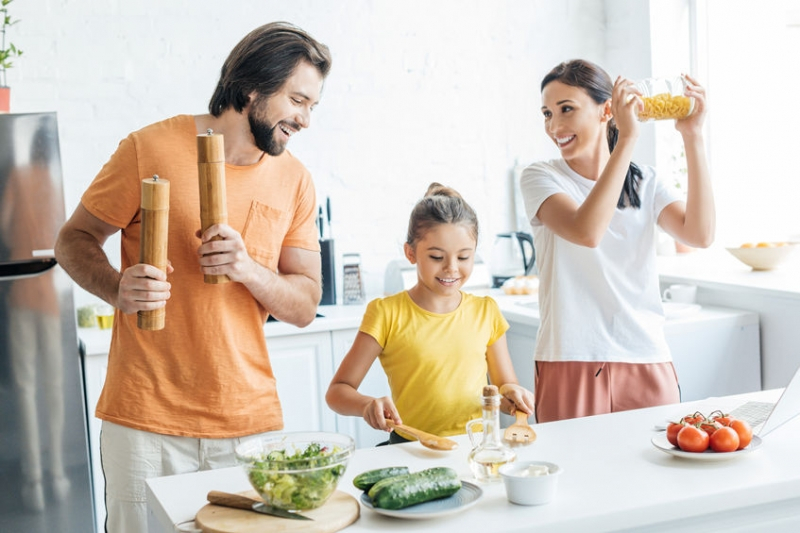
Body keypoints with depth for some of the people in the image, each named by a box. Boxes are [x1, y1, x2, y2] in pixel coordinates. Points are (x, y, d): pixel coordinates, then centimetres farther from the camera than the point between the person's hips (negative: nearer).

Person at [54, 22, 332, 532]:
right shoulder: (152, 148, -5)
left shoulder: (295, 180, 7)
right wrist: (117, 288, -19)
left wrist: (247, 269, -15)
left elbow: (305, 305, 5)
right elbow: (75, 240, 2)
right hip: (147, 420, -3)